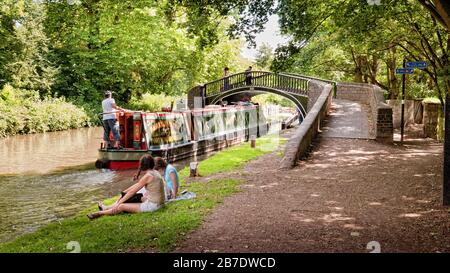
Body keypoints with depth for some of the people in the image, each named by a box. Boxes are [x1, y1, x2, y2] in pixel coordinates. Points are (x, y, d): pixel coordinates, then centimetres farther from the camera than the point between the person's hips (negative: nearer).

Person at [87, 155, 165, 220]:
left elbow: (132, 191, -12)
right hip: (158, 203, 9)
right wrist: (124, 192, 18)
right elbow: (137, 185, 17)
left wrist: (119, 203, -5)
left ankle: (100, 213, 13)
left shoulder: (148, 176, -18)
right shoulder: (155, 172, 9)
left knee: (121, 207, -6)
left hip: (152, 205, -9)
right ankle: (107, 208, 32)